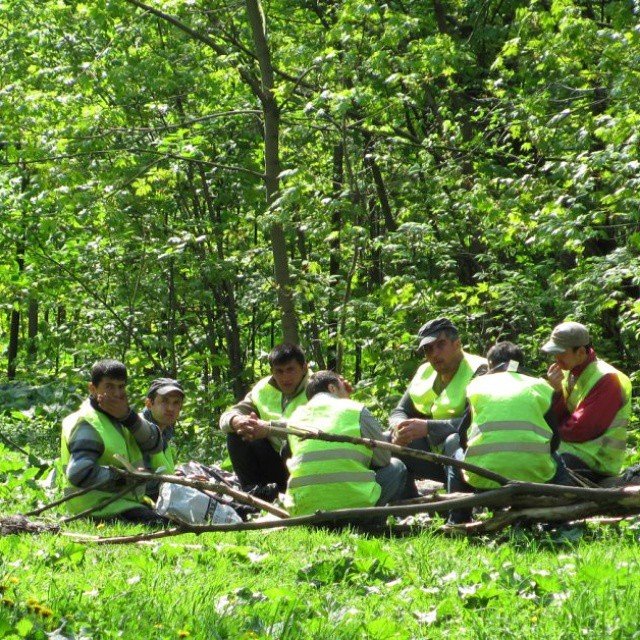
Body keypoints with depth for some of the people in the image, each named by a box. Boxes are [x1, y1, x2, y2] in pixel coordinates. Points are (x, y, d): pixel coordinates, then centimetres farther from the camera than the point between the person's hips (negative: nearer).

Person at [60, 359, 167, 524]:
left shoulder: (118, 417, 15)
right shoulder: (88, 425, -12)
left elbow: (155, 444, 2)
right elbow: (78, 474, -26)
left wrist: (128, 417, -12)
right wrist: (121, 476, -18)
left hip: (128, 501, 9)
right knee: (162, 525, -23)